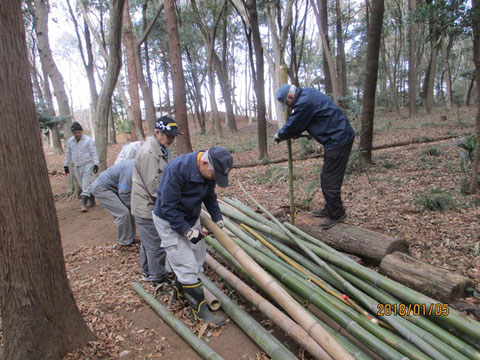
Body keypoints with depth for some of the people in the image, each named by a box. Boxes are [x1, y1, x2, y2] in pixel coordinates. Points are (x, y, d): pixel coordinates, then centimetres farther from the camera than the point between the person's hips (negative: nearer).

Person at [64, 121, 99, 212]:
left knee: (86, 184, -11)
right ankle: (92, 200, 20)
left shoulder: (88, 140, -7)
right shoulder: (70, 141, 8)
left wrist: (96, 164, -16)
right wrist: (66, 165, 16)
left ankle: (84, 203, -12)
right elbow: (68, 153, 16)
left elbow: (94, 152, -8)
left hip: (87, 165, -5)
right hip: (77, 166, 6)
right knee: (82, 185, 9)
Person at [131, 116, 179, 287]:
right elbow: (154, 186, -25)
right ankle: (158, 279, 17)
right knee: (156, 245, 2)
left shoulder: (161, 149, 9)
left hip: (148, 206, 10)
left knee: (147, 242, 23)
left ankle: (148, 272, 39)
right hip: (148, 208, -10)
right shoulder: (148, 153, -24)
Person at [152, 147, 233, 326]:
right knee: (187, 266, -6)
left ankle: (180, 291, 38)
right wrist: (188, 231, -26)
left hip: (191, 219, 8)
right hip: (170, 222, -8)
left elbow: (210, 197, 11)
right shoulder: (177, 169, -32)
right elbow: (168, 207, -28)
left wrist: (218, 219, 1)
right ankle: (199, 309, 9)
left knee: (198, 258, 15)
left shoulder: (210, 172, -8)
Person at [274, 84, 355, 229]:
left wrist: (279, 135, 7)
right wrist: (284, 134, 10)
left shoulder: (304, 102, -20)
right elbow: (297, 123, 21)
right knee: (326, 178, 18)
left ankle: (336, 214, 9)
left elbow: (293, 126, -11)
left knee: (329, 180, -4)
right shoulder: (306, 94, 13)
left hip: (338, 140, -11)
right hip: (340, 137, 11)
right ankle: (329, 209, 29)